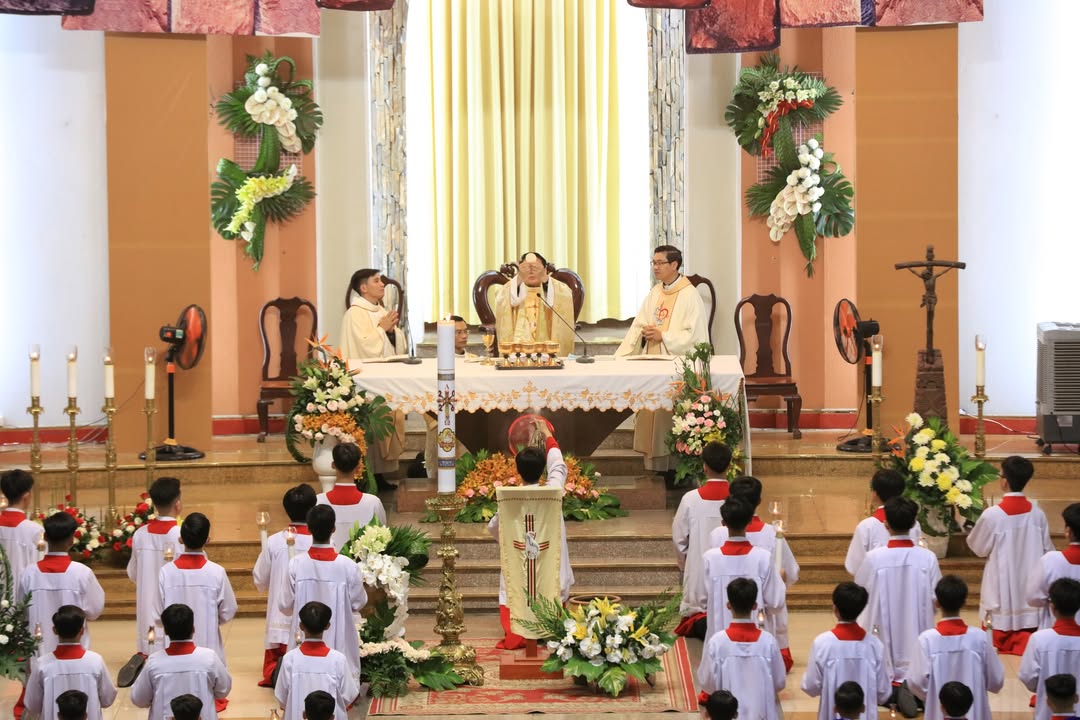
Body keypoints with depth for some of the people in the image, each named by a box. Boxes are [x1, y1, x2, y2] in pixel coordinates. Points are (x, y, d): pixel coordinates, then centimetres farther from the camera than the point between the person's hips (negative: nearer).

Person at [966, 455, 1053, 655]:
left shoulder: (992, 515, -19)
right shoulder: (1037, 514, -8)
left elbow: (978, 547, -6)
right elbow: (1047, 550, 1)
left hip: (1002, 584, -3)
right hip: (1029, 584, 3)